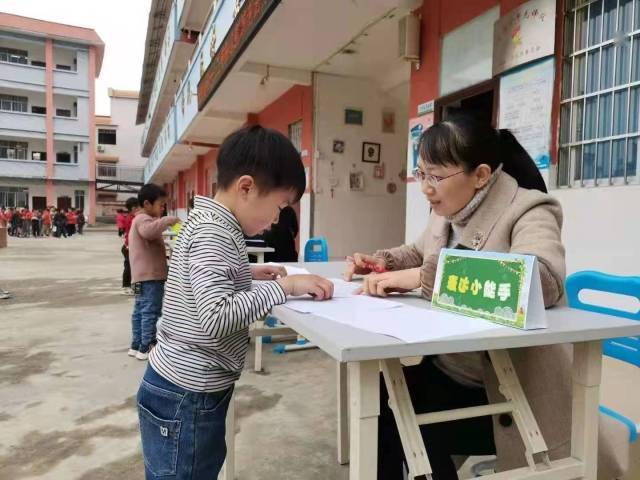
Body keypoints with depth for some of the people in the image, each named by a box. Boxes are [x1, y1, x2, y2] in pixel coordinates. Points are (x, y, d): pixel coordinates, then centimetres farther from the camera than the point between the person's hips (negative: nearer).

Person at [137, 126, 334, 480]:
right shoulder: (213, 233, -22)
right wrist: (282, 286, -26)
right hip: (186, 398, -9)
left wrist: (247, 274, 9)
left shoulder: (210, 223, 9)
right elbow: (216, 318, -32)